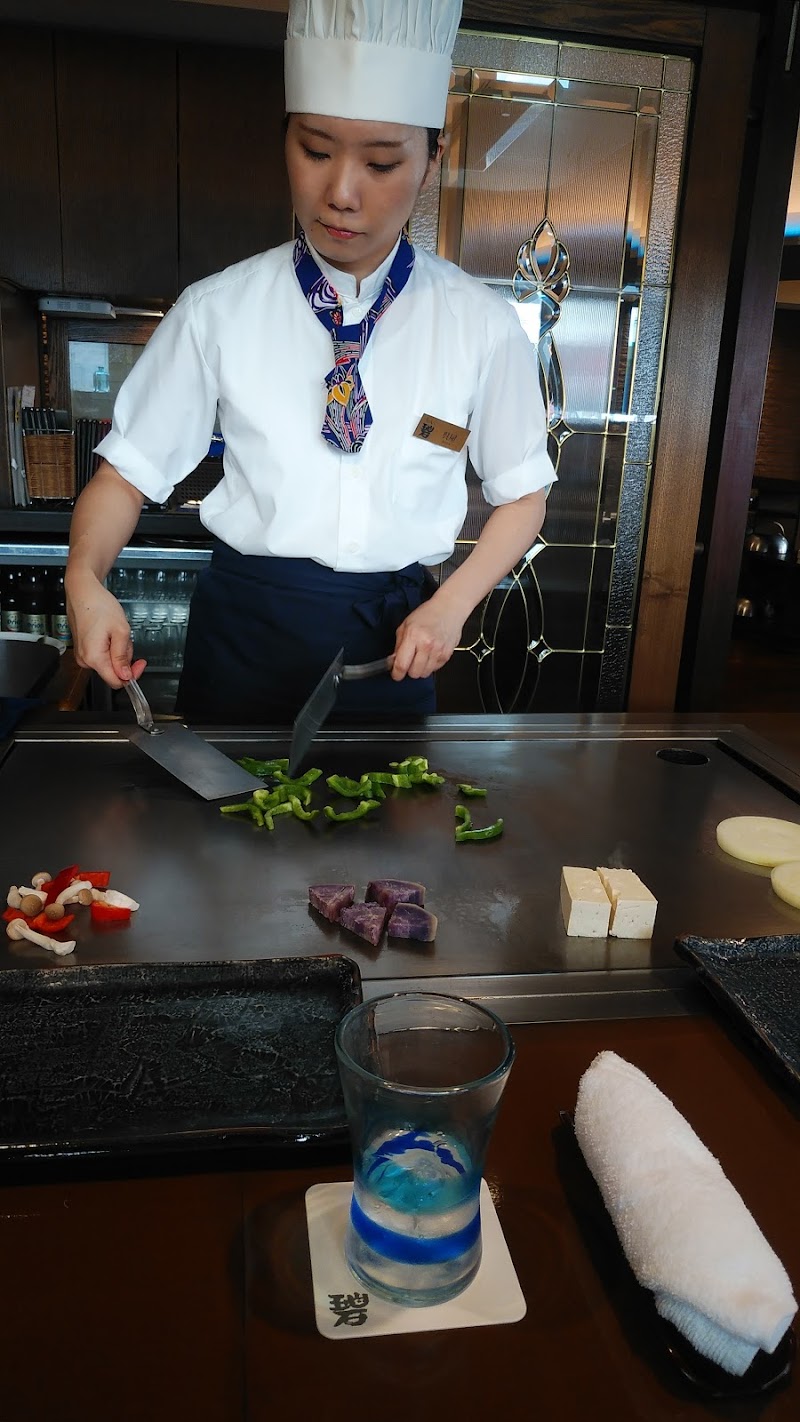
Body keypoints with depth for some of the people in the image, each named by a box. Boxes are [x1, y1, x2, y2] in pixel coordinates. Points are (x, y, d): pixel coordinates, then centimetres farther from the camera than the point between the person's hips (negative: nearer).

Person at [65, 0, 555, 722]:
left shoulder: (482, 326, -6)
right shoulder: (218, 310, -6)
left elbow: (521, 495, 3)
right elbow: (129, 470, -2)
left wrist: (451, 605, -11)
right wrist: (86, 579, -21)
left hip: (393, 642, 0)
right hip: (242, 630, 0)